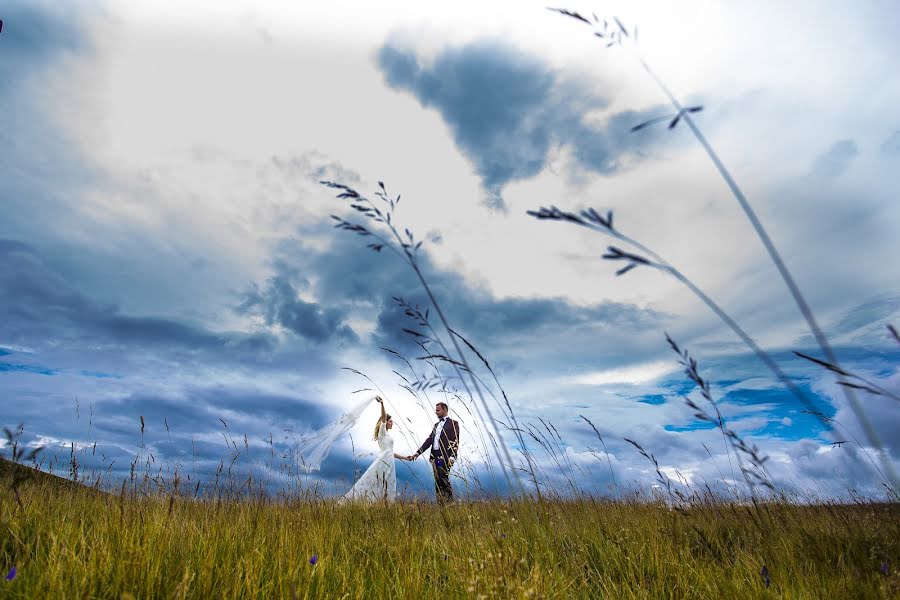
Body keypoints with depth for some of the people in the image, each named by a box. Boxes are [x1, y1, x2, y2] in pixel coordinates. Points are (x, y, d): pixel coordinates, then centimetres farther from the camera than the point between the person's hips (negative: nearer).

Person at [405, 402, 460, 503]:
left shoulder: (453, 423, 0)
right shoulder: (436, 425, 21)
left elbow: (455, 442, -9)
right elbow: (429, 440, 17)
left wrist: (452, 457, -20)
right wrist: (418, 453, 10)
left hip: (445, 456, -7)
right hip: (435, 456, 7)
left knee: (444, 479, -11)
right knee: (438, 481, 8)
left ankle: (450, 502, 1)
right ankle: (440, 504, 15)